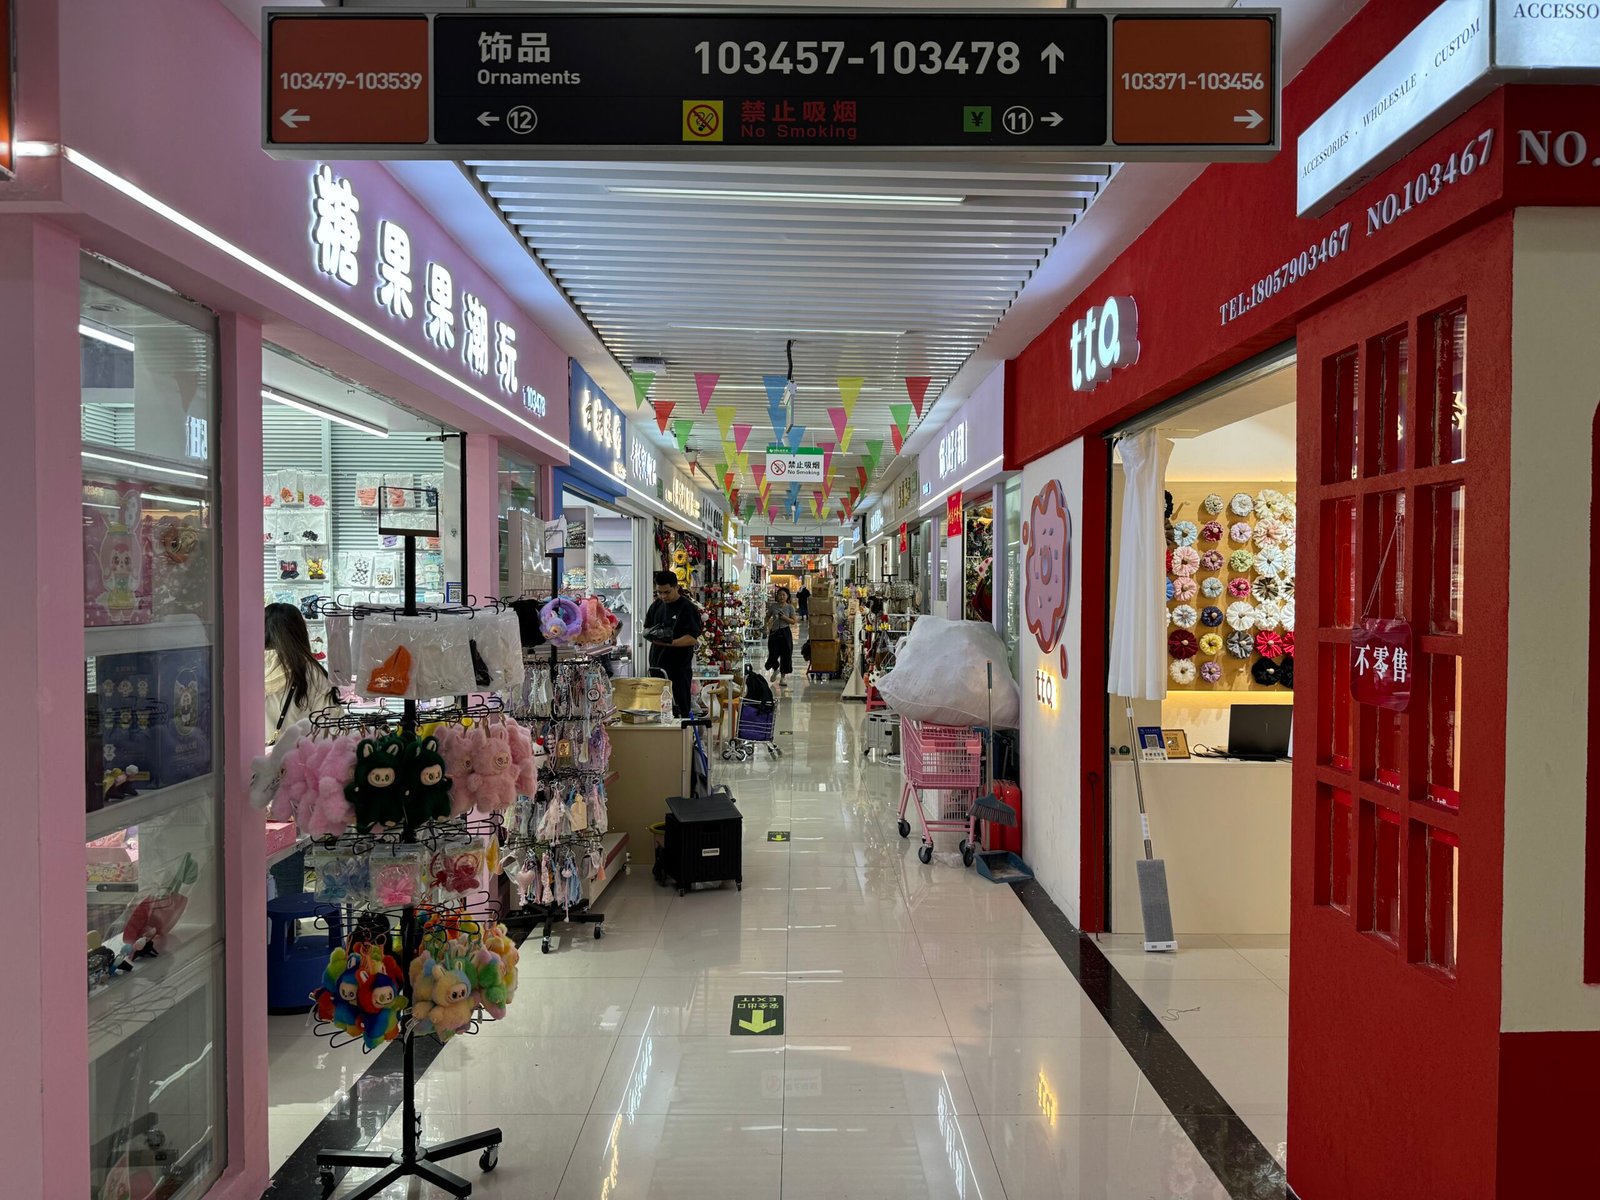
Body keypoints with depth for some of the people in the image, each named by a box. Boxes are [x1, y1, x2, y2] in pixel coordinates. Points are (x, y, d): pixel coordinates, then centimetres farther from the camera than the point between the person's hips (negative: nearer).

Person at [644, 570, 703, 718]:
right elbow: (646, 627, 19)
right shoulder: (657, 606, 12)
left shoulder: (688, 608, -9)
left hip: (679, 666, -6)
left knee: (680, 708, -2)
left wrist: (671, 643, -26)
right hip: (657, 663, 6)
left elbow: (693, 638, -15)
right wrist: (651, 636, -4)